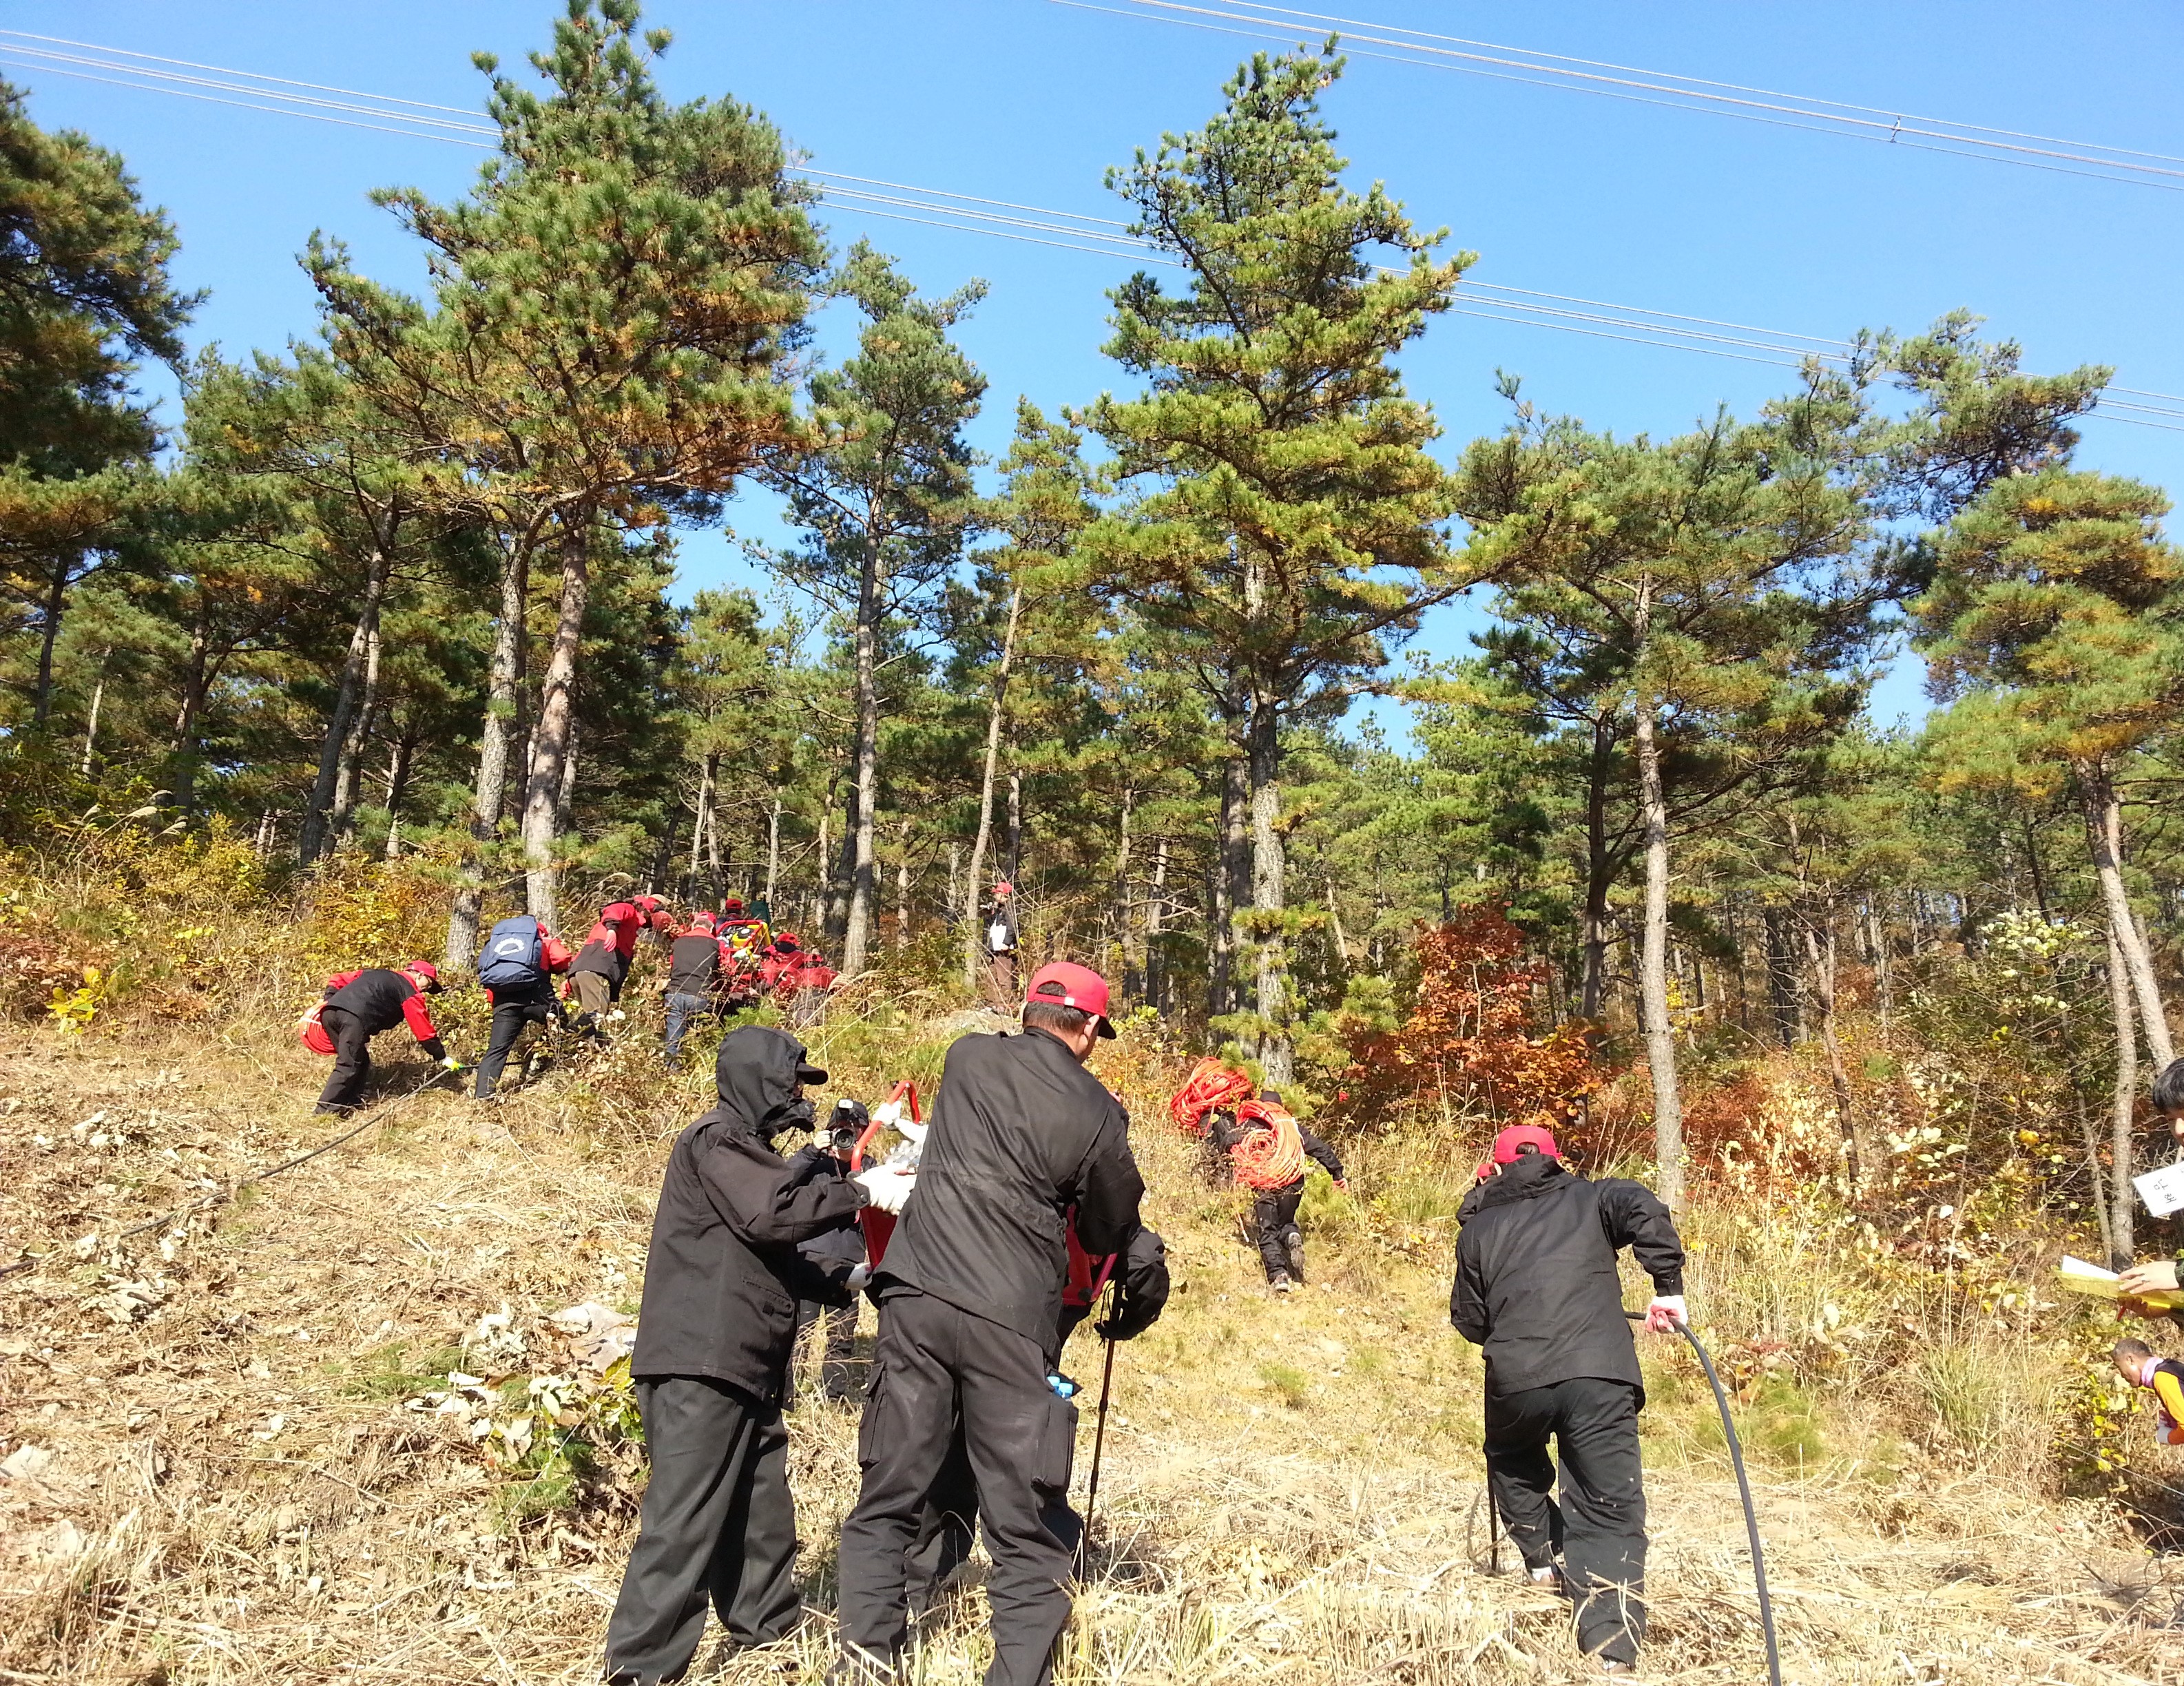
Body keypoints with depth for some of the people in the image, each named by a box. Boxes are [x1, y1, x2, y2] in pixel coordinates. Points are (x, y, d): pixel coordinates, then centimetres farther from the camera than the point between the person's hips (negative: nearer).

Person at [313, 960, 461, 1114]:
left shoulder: (374, 973, 35)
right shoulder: (411, 992, 14)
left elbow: (336, 981, 32)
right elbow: (424, 1031, 14)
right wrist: (443, 1057, 19)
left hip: (329, 1011, 8)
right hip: (355, 1017, -8)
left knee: (360, 1061, 18)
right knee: (348, 1066, -2)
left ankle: (350, 1103, 17)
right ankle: (326, 1109, -4)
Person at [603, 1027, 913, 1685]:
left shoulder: (751, 1151, 23)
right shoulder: (717, 1142, -9)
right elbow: (772, 1213, -23)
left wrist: (840, 1282, 15)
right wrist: (860, 1191, -16)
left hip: (746, 1371, 10)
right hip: (700, 1367, -10)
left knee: (762, 1516, 15)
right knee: (684, 1520, -8)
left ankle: (769, 1631, 27)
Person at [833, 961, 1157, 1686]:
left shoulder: (967, 1057, 8)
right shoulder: (1098, 1113, -1)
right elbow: (1110, 1233, 11)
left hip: (917, 1298, 3)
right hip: (1011, 1321, -3)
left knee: (887, 1500, 14)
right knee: (1028, 1530, 7)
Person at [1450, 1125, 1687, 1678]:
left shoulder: (1478, 1227, 17)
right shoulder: (1587, 1198, 14)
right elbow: (1644, 1208, -7)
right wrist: (1668, 1287, -1)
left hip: (1515, 1380, 1)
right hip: (1600, 1377, -1)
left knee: (1513, 1462, 34)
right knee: (1610, 1512, 3)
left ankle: (1543, 1560, 34)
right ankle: (1612, 1649, -6)